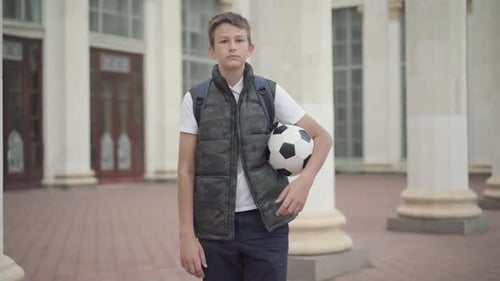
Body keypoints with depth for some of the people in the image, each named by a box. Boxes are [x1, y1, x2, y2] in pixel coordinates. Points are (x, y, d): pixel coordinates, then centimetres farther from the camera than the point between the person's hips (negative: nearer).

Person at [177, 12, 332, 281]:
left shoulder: (271, 93, 1)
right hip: (215, 227, 1)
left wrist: (305, 180, -15)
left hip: (266, 222, 0)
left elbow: (322, 137, 4)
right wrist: (187, 235, -7)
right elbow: (186, 170, -1)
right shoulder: (195, 99, 1)